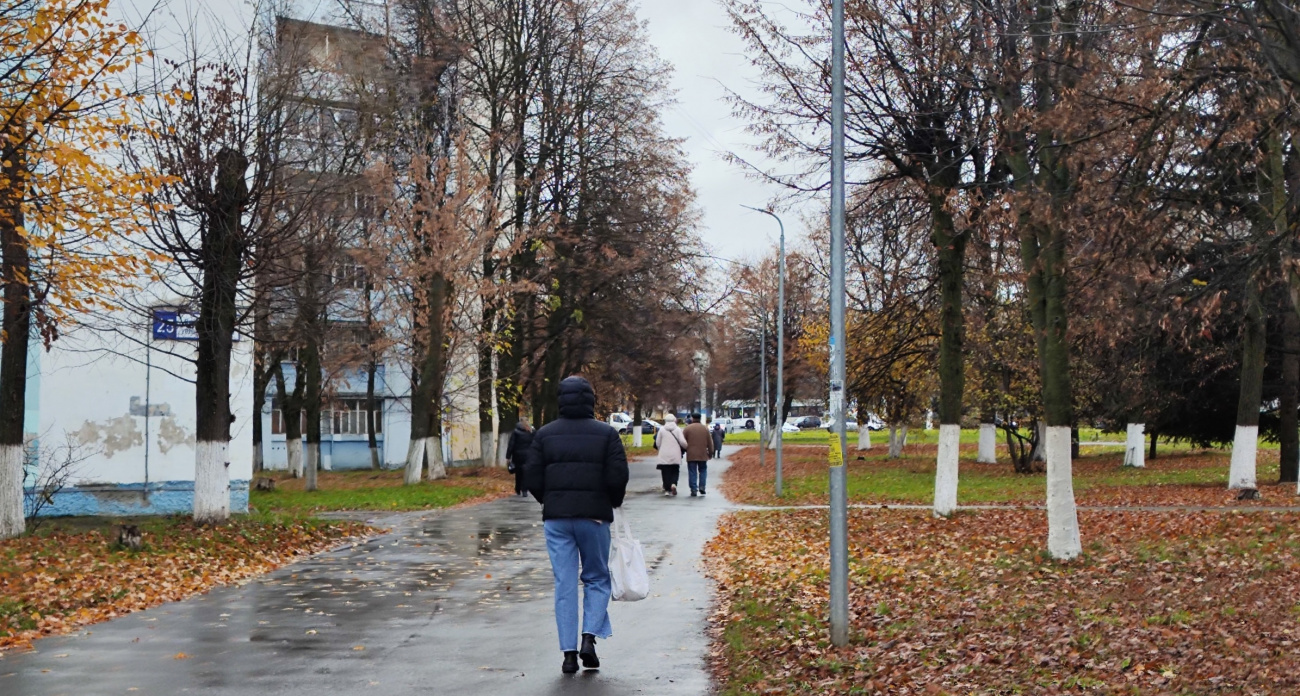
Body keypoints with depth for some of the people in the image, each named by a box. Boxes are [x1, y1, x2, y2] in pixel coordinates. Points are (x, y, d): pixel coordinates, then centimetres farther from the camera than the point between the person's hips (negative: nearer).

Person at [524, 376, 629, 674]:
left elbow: (533, 478, 1)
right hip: (594, 516, -1)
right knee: (597, 579, 13)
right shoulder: (606, 434, -3)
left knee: (564, 584, 5)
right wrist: (614, 503, 11)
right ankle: (589, 638, -4)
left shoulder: (544, 434, 3)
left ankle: (569, 652, 3)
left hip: (556, 518, 2)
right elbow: (618, 478, -8)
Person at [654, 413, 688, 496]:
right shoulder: (678, 429, -1)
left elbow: (657, 443, 2)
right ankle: (673, 484, -16)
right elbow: (682, 442, -7)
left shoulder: (661, 429, 0)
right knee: (675, 471, 10)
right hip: (675, 455, 0)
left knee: (666, 471, 5)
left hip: (664, 455, 0)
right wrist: (687, 447, 14)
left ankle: (667, 489, 1)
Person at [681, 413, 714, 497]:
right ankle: (702, 486, 4)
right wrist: (710, 453, 17)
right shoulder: (705, 429, 5)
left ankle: (694, 490, -2)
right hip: (702, 455, 2)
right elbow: (710, 443, 8)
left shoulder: (687, 429, -3)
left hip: (691, 455, -2)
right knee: (703, 471, 17)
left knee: (692, 472, 2)